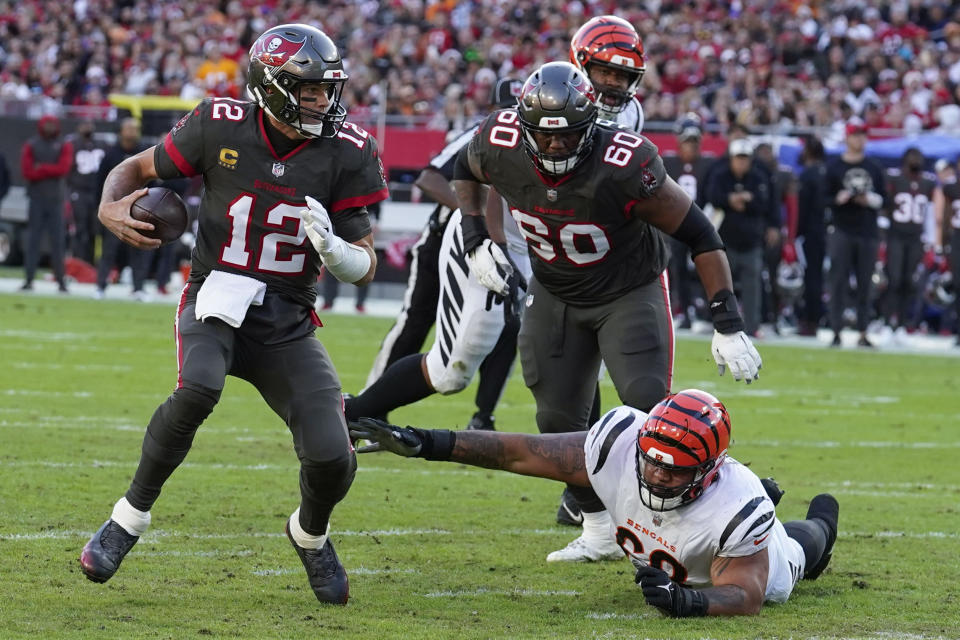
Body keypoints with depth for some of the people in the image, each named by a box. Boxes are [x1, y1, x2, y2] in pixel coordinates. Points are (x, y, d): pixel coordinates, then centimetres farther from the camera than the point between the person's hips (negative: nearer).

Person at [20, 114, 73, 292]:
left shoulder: (64, 146, 6)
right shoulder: (31, 145, 5)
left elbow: (63, 168, -9)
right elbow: (27, 172, -6)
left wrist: (41, 168, -9)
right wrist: (51, 171, -9)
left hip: (56, 199, 0)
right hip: (36, 198, 0)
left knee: (58, 240, 0)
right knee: (32, 239, -2)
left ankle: (61, 280, 3)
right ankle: (29, 279, -1)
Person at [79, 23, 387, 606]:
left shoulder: (345, 153, -5)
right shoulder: (221, 128, -7)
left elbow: (365, 268, -2)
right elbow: (138, 169, 9)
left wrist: (330, 247, -25)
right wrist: (110, 209, -12)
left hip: (288, 321, 2)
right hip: (215, 300, -1)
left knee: (332, 459, -15)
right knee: (198, 389, -36)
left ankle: (311, 534, 23)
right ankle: (132, 515, -13)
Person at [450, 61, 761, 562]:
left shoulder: (625, 165, -34)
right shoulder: (501, 148, -22)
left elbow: (699, 235, -25)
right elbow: (464, 170, 6)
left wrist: (728, 325, -26)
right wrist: (475, 239, -8)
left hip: (629, 291, -4)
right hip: (555, 296, 4)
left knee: (647, 407, -21)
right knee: (558, 421, 4)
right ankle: (599, 531, 19)